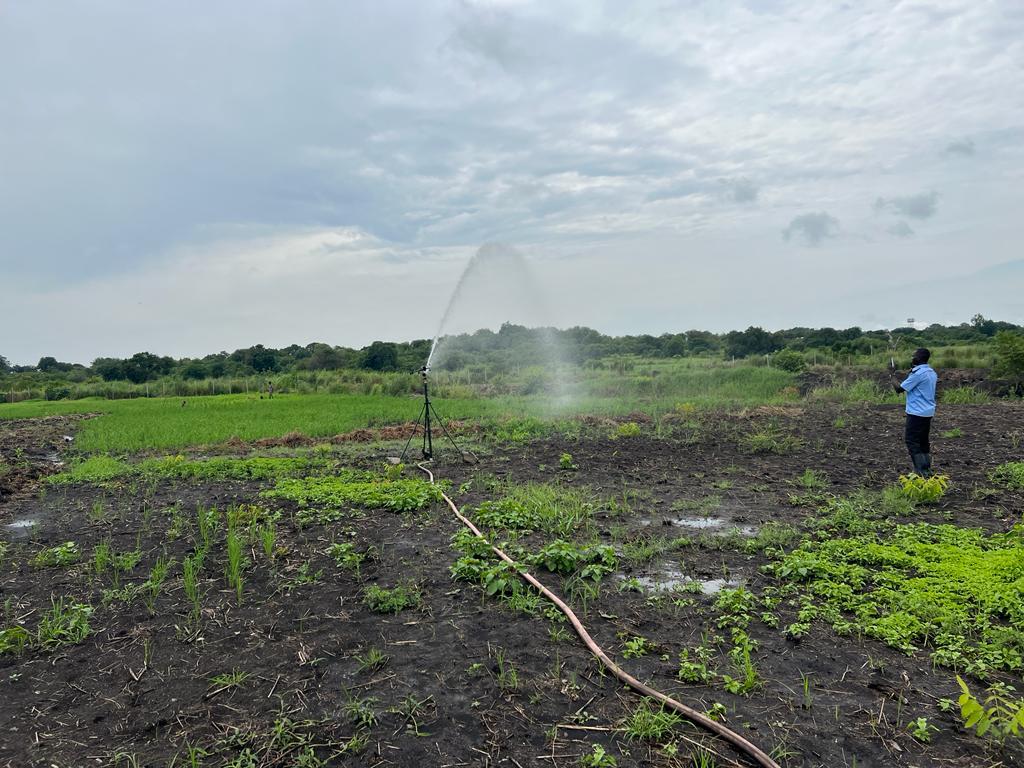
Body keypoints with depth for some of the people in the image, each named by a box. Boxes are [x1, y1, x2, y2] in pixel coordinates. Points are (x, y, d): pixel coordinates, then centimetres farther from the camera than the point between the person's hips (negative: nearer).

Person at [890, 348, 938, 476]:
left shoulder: (918, 373, -18)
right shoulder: (932, 373, 11)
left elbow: (900, 389, -14)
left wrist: (892, 378, 1)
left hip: (917, 413, -9)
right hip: (928, 412, 9)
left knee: (912, 441, -5)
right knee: (923, 441, 14)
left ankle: (921, 471, -9)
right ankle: (927, 469, 15)